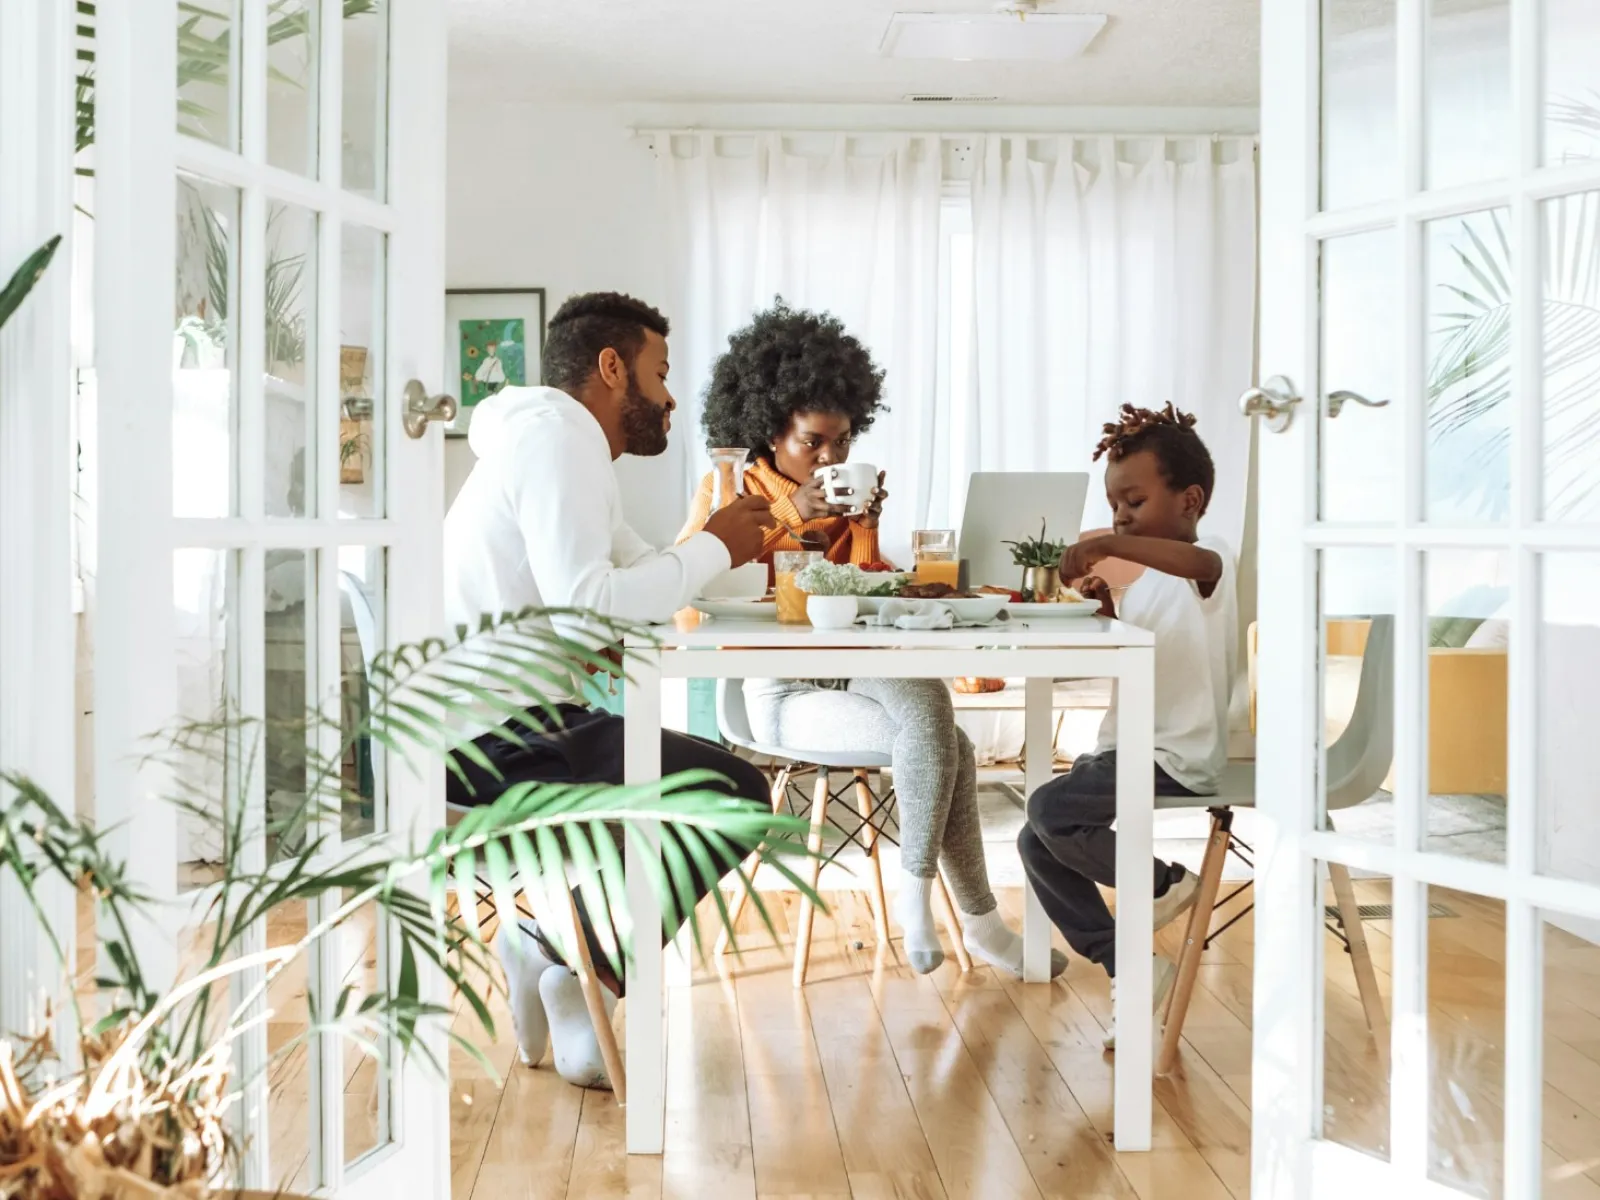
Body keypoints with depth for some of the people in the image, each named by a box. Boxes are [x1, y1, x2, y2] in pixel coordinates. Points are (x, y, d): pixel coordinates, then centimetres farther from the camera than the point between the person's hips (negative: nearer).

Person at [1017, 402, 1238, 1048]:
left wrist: (1110, 546, -46)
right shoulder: (1149, 579, 17)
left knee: (1050, 810, -24)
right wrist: (1109, 610, 4)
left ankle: (1165, 883, -2)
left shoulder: (1209, 563, -11)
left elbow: (1201, 561, -37)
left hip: (1177, 759, -10)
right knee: (1037, 843, 1)